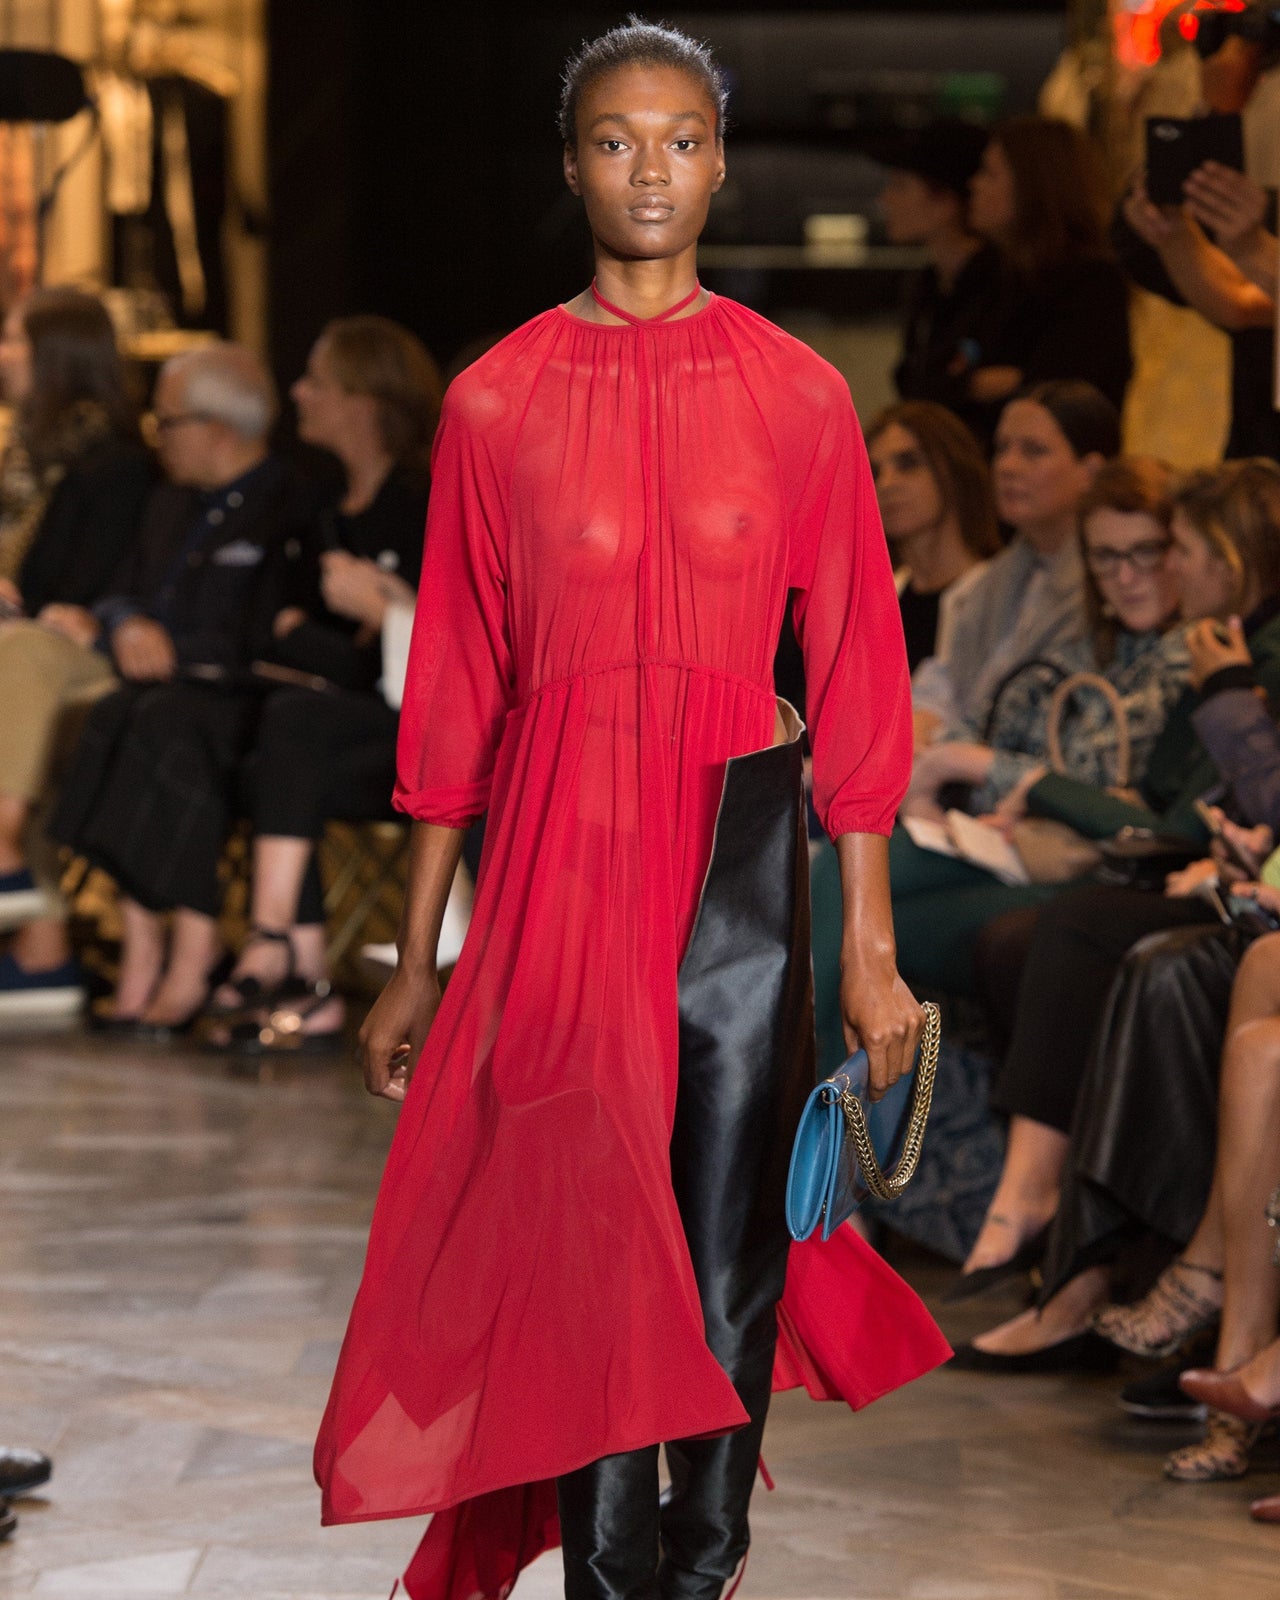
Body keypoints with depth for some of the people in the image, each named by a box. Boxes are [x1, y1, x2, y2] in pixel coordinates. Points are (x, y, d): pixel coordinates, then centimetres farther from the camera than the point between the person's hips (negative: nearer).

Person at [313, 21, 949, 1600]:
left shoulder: (798, 395, 3)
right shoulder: (495, 402, 3)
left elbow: (856, 674, 3)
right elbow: (454, 690, 6)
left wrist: (870, 948, -2)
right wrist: (415, 963, 5)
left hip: (738, 850, 0)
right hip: (556, 861, 0)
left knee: (729, 1247, 4)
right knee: (587, 1242, -3)